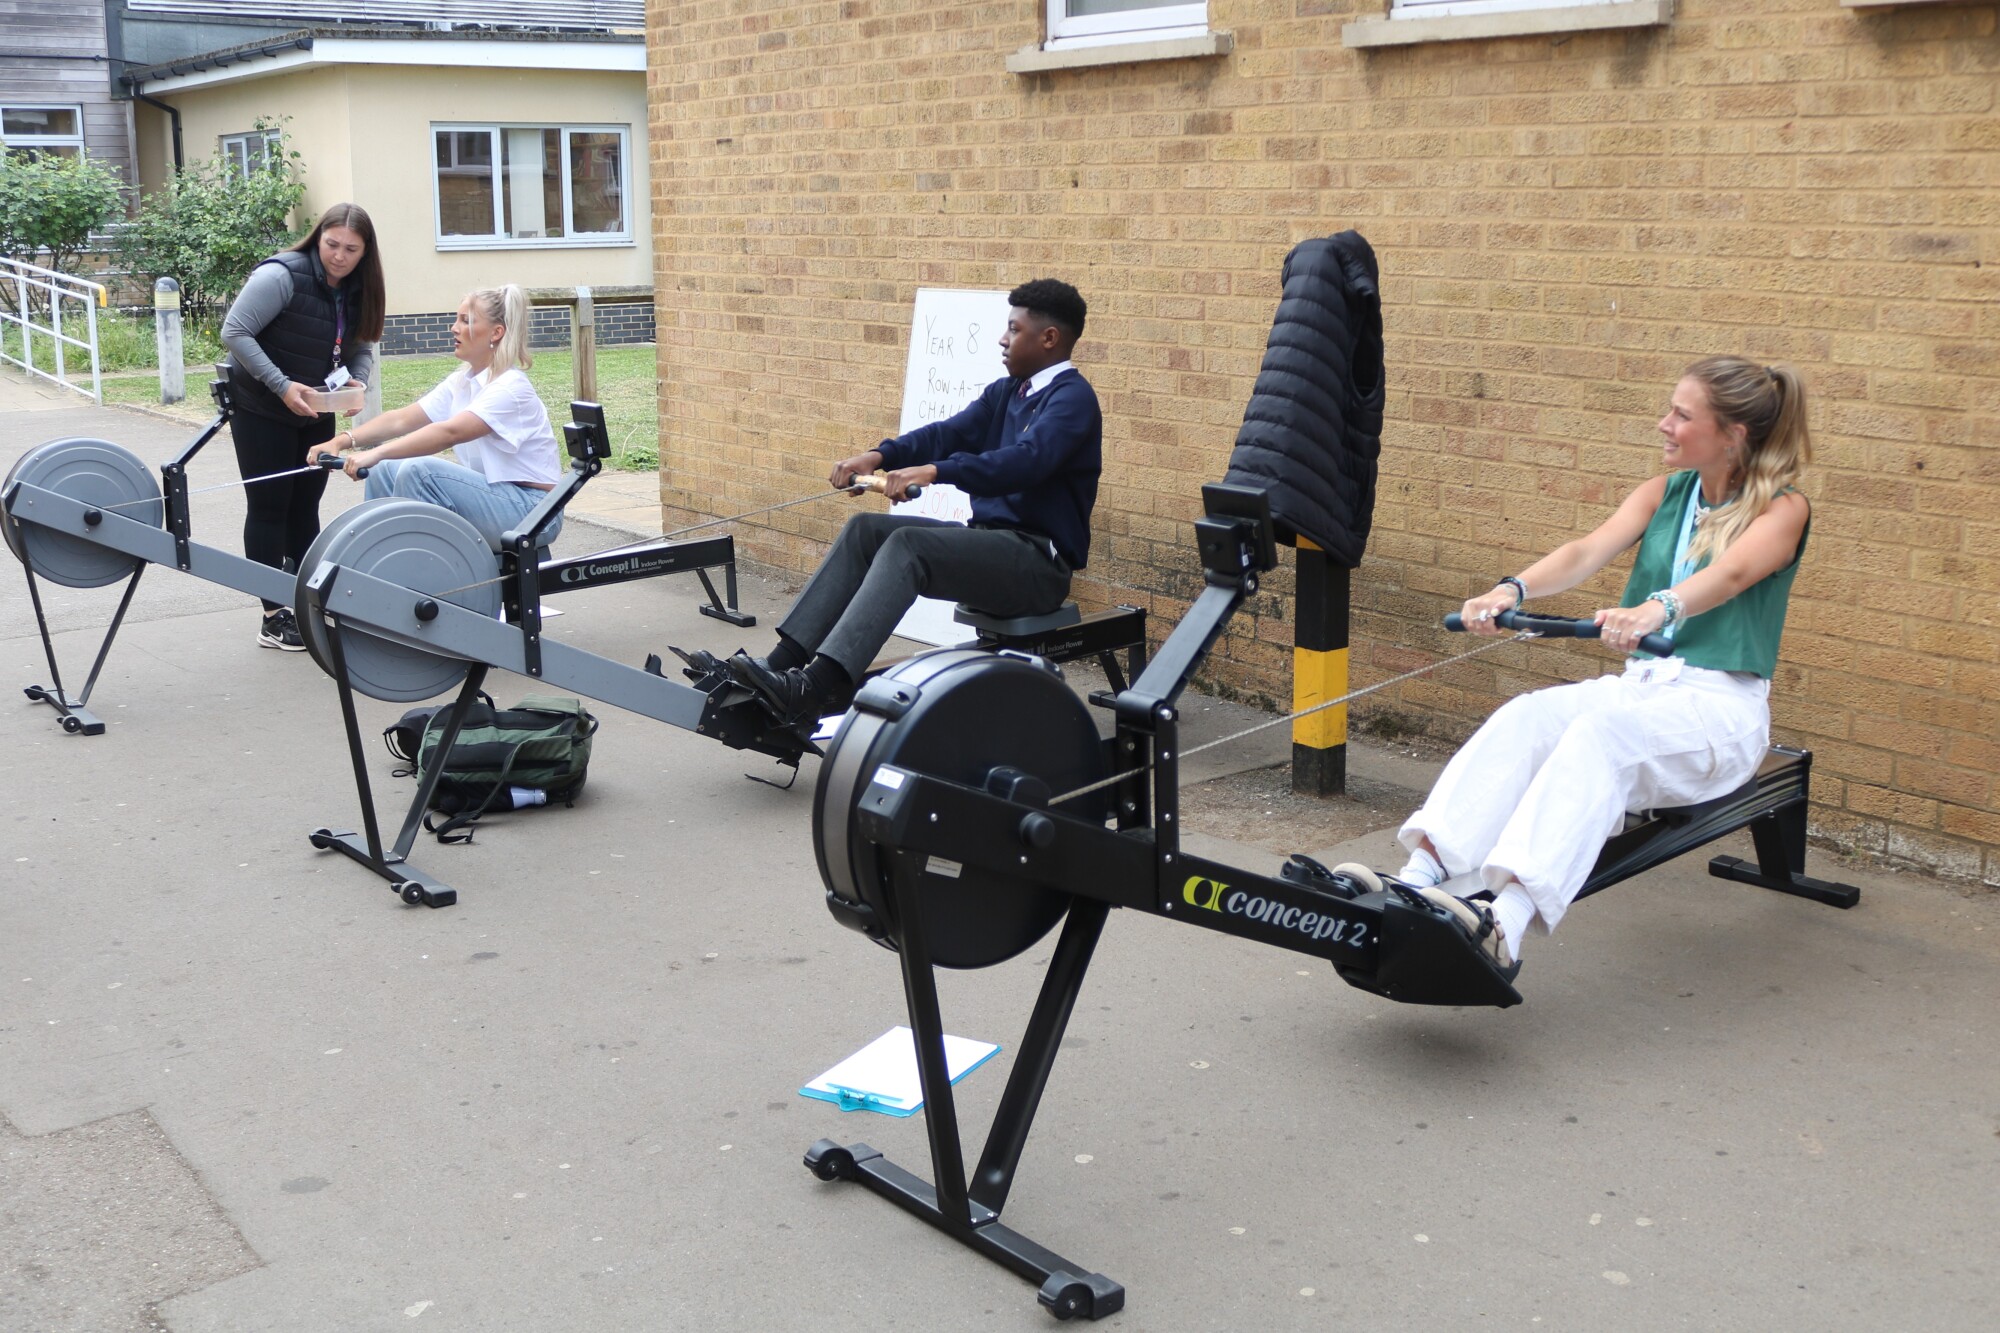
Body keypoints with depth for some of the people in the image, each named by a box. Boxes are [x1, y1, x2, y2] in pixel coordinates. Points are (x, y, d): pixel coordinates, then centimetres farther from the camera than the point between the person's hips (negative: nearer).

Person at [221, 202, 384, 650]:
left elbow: (360, 347, 8)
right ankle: (274, 617, 4)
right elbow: (234, 332, -21)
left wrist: (358, 381, -15)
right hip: (261, 410, -6)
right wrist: (282, 386, -28)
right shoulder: (281, 276, -21)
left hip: (315, 411, 6)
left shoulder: (357, 290, -1)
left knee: (305, 506, 11)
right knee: (269, 507, -1)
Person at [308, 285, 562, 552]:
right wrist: (342, 441, -11)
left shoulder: (511, 388, -17)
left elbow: (449, 432, -30)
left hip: (530, 509, -8)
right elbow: (402, 419, 3)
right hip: (491, 492, 8)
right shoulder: (460, 382, 10)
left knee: (418, 471, -24)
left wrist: (376, 453, -37)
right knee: (384, 471, 1)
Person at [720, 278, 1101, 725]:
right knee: (866, 530, -4)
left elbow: (1026, 459, -28)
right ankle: (781, 665, -13)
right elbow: (949, 433, 5)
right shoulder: (1005, 393, 17)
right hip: (990, 538, 9)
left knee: (908, 545, -29)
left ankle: (812, 690, -41)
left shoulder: (1072, 398, -10)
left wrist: (935, 471, -39)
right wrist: (879, 455, -12)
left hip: (1040, 559, -9)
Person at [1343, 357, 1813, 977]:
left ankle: (1504, 927, -56)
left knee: (1604, 729, -37)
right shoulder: (1665, 491, 14)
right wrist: (1513, 589, -25)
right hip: (1639, 684, 5)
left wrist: (1657, 609, -46)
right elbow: (1589, 551, -4)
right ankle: (1416, 886, -47)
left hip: (1721, 703, -5)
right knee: (1524, 716, -27)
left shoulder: (1784, 508, -2)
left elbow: (1730, 574, -25)